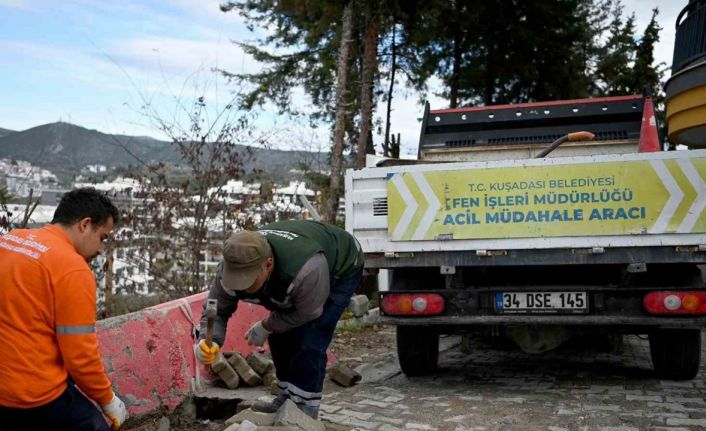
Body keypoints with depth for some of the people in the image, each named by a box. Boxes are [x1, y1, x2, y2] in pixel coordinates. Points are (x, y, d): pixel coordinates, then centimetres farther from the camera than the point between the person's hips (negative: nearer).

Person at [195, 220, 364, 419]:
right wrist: (209, 341, -36)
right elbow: (216, 311, -17)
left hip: (341, 268, -6)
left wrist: (266, 326, -18)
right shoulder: (231, 268, -29)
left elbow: (307, 313, -28)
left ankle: (304, 409, -2)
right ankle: (287, 398, 21)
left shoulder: (304, 270, -46)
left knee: (309, 341, -16)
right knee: (280, 334, 2)